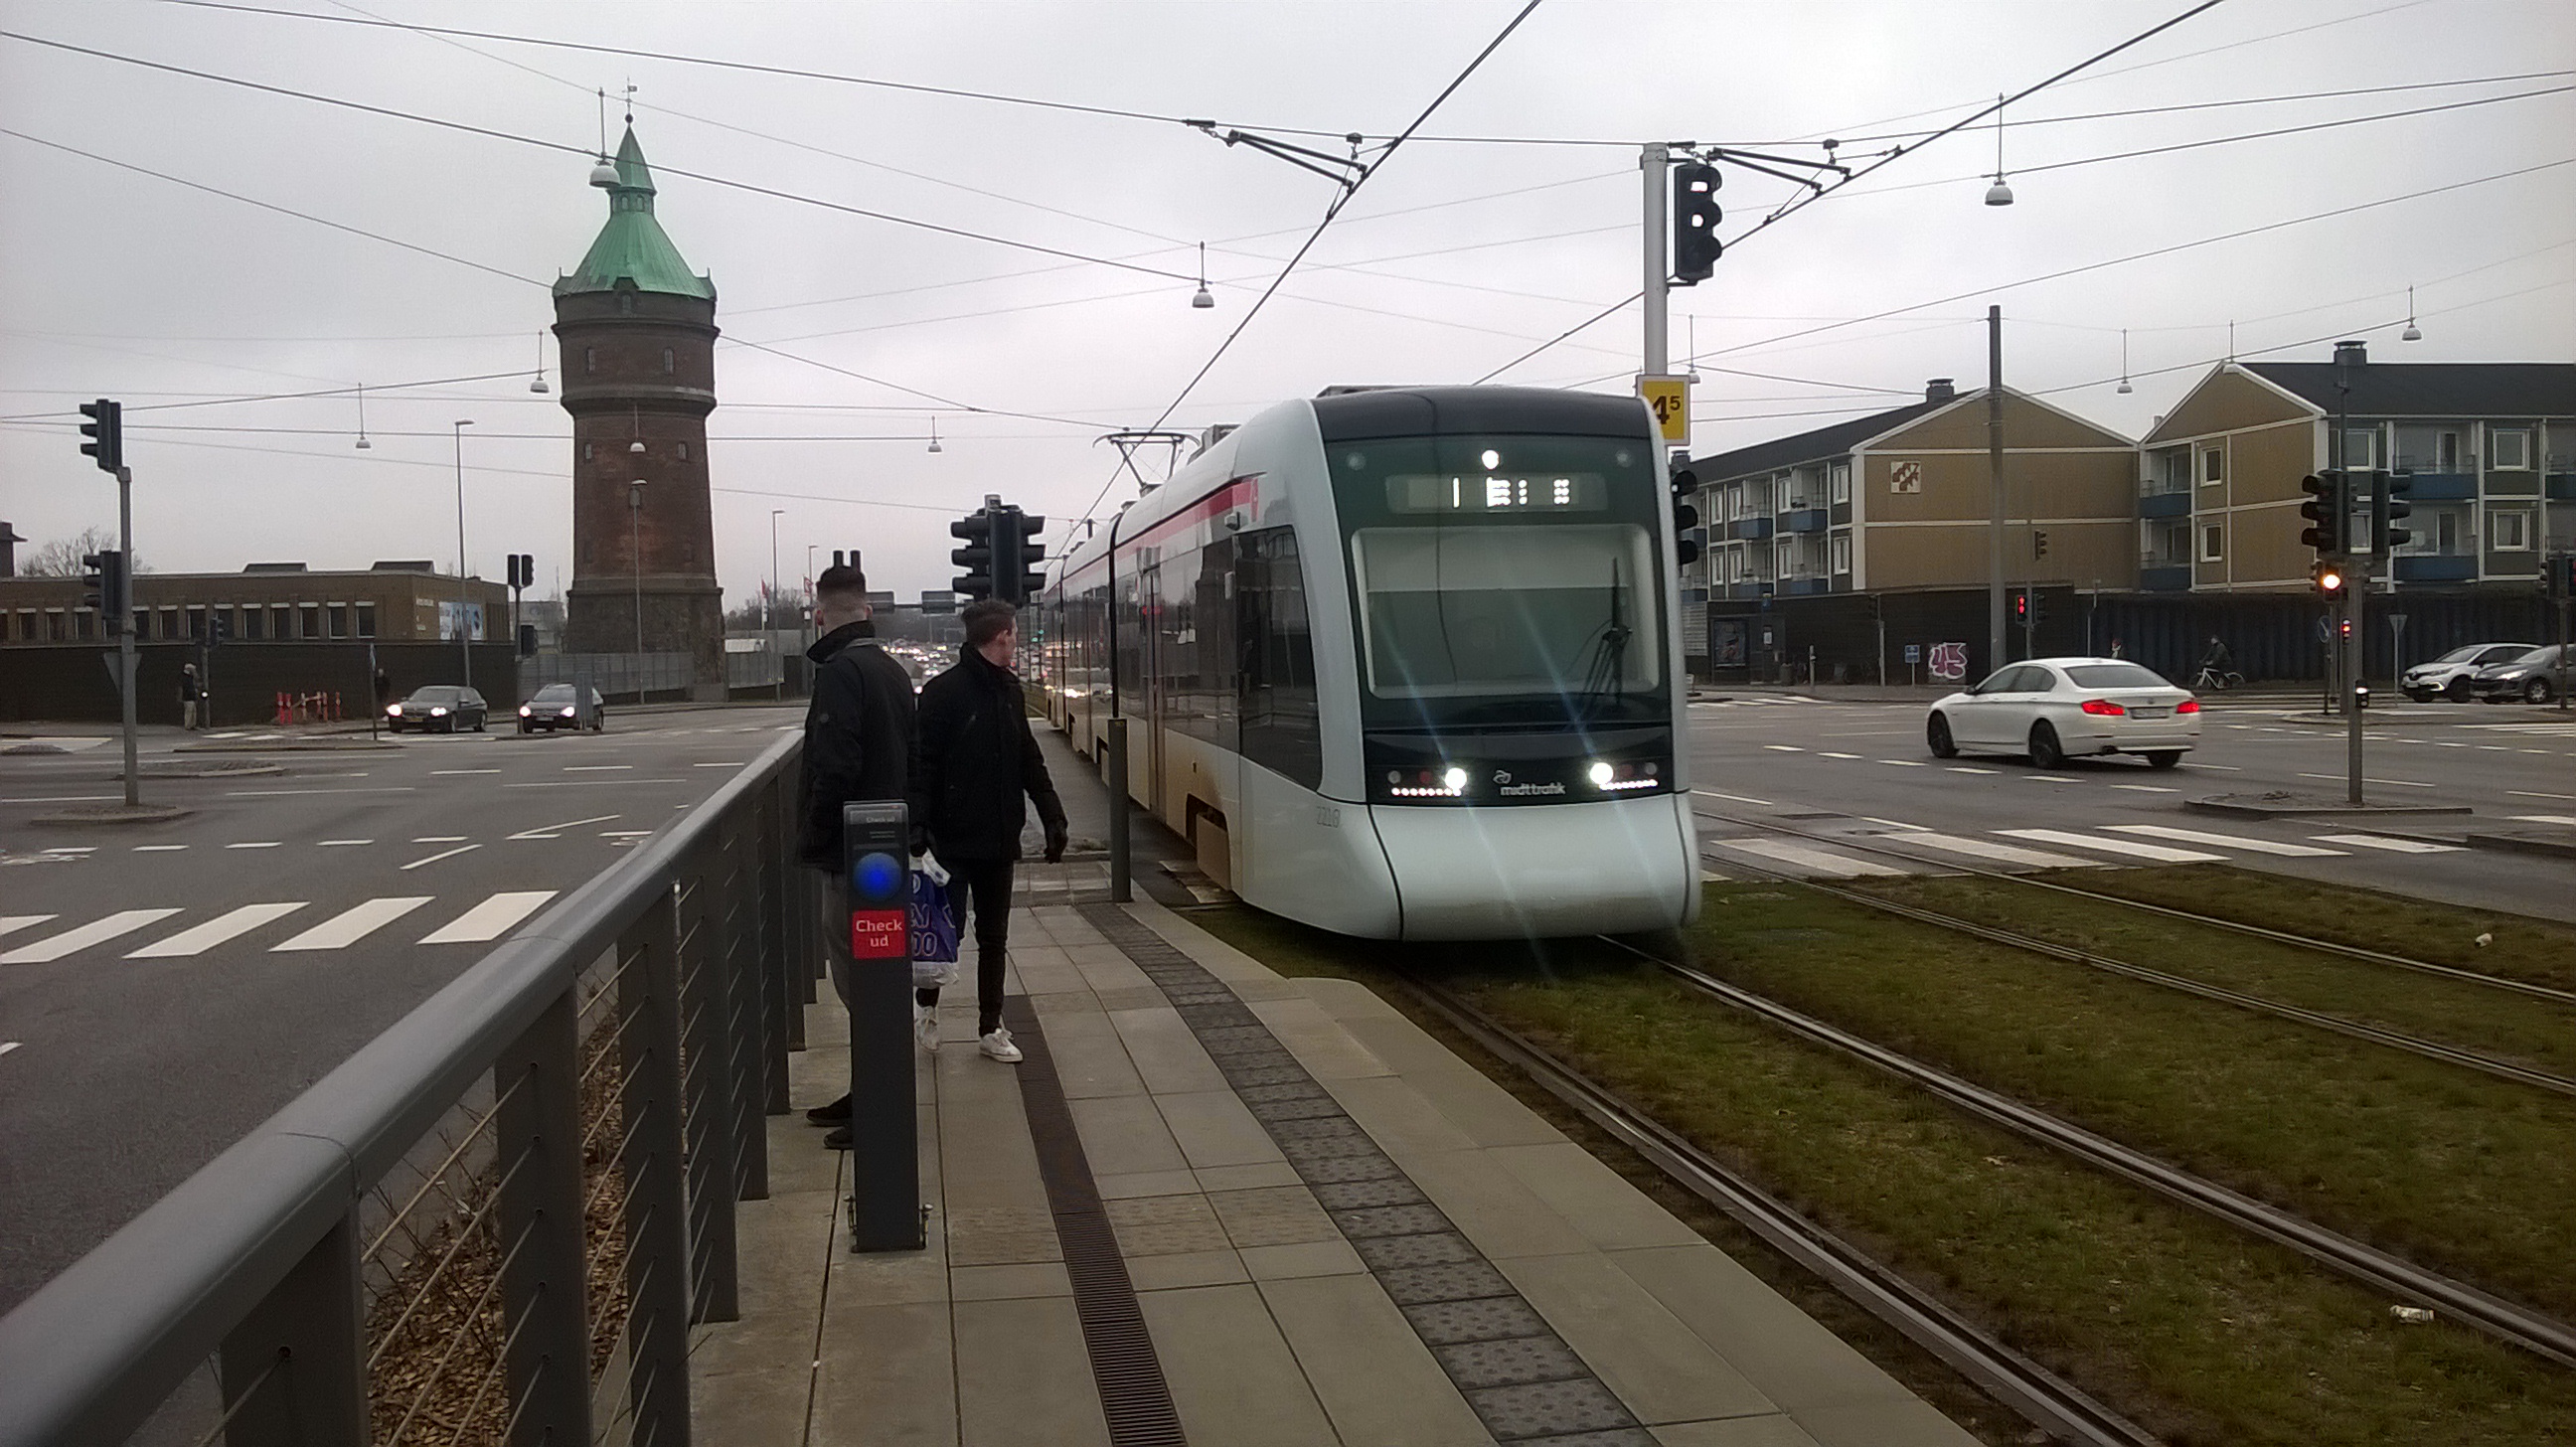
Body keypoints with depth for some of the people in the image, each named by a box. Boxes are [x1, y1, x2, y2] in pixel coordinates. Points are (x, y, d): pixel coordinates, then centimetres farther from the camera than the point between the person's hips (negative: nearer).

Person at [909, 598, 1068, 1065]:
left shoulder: (1009, 689, 8)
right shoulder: (943, 692, -12)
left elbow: (1029, 759, 14)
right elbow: (922, 763, -16)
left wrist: (1052, 816, 11)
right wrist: (918, 824, -25)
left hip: (999, 838, 6)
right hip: (954, 838, -6)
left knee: (994, 937, 12)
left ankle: (990, 1027, 22)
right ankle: (925, 1004, 26)